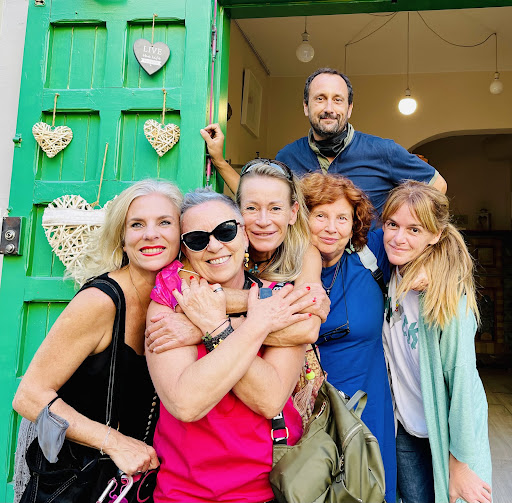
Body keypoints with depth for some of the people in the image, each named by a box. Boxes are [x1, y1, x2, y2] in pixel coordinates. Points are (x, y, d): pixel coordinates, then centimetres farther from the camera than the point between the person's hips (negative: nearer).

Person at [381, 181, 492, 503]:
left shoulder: (447, 293, -22)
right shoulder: (393, 278, -4)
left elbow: (462, 377, -20)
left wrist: (460, 464, -17)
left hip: (448, 430, -5)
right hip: (405, 428, 5)